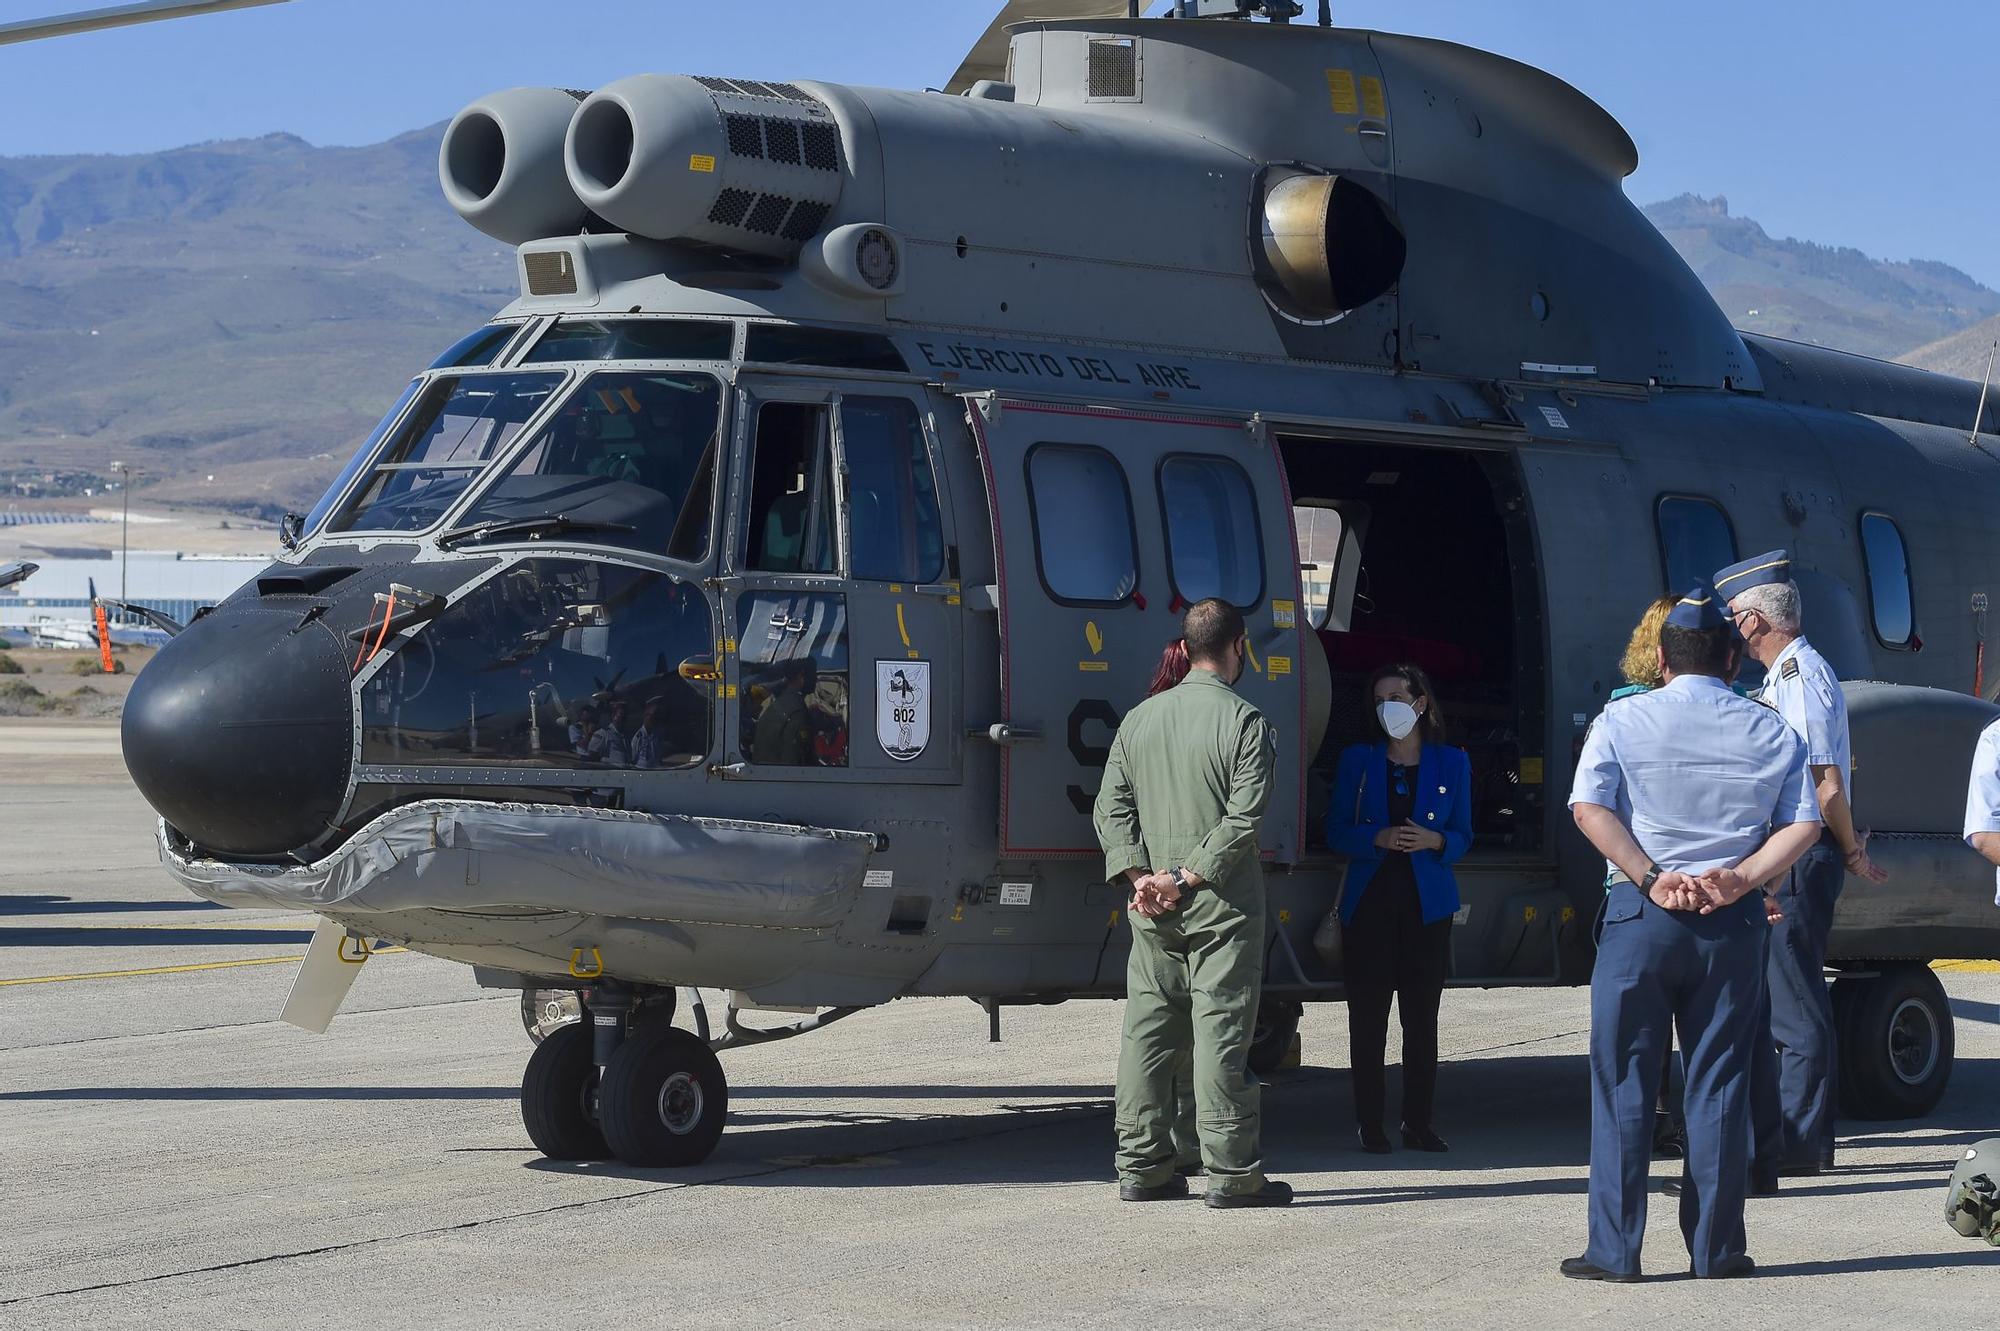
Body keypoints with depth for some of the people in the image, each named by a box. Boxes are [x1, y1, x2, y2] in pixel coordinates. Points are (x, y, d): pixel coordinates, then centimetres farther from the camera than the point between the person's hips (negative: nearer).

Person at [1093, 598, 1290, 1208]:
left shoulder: (1140, 718, 10)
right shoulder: (1245, 722, -7)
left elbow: (1112, 807, 5)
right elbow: (1243, 818, -16)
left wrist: (1139, 876, -2)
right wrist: (1189, 878, -13)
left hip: (1153, 908, 5)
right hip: (1222, 905, -5)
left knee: (1147, 1032, 10)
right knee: (1221, 1032, -4)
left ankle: (1140, 1168, 13)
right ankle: (1231, 1174, -2)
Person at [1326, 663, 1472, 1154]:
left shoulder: (1452, 763, 8)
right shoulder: (1357, 761, 7)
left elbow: (1463, 837, 9)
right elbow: (1337, 831, 3)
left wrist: (1434, 841, -13)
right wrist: (1379, 838, -16)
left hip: (1428, 906, 0)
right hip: (1370, 904, 0)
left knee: (1422, 1017, 2)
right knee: (1367, 1017, -1)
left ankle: (1418, 1122, 8)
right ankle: (1369, 1123, 4)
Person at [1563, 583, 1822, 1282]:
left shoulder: (1624, 720, 2)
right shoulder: (1769, 731, 8)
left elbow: (1591, 809, -9)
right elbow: (1804, 824, 0)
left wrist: (1653, 880, -11)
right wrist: (1741, 878, -8)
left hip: (1641, 913, -2)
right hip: (1732, 920, 2)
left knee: (1623, 1081, 2)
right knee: (1719, 1083, 7)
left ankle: (1613, 1250, 1)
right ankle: (1716, 1246, 8)